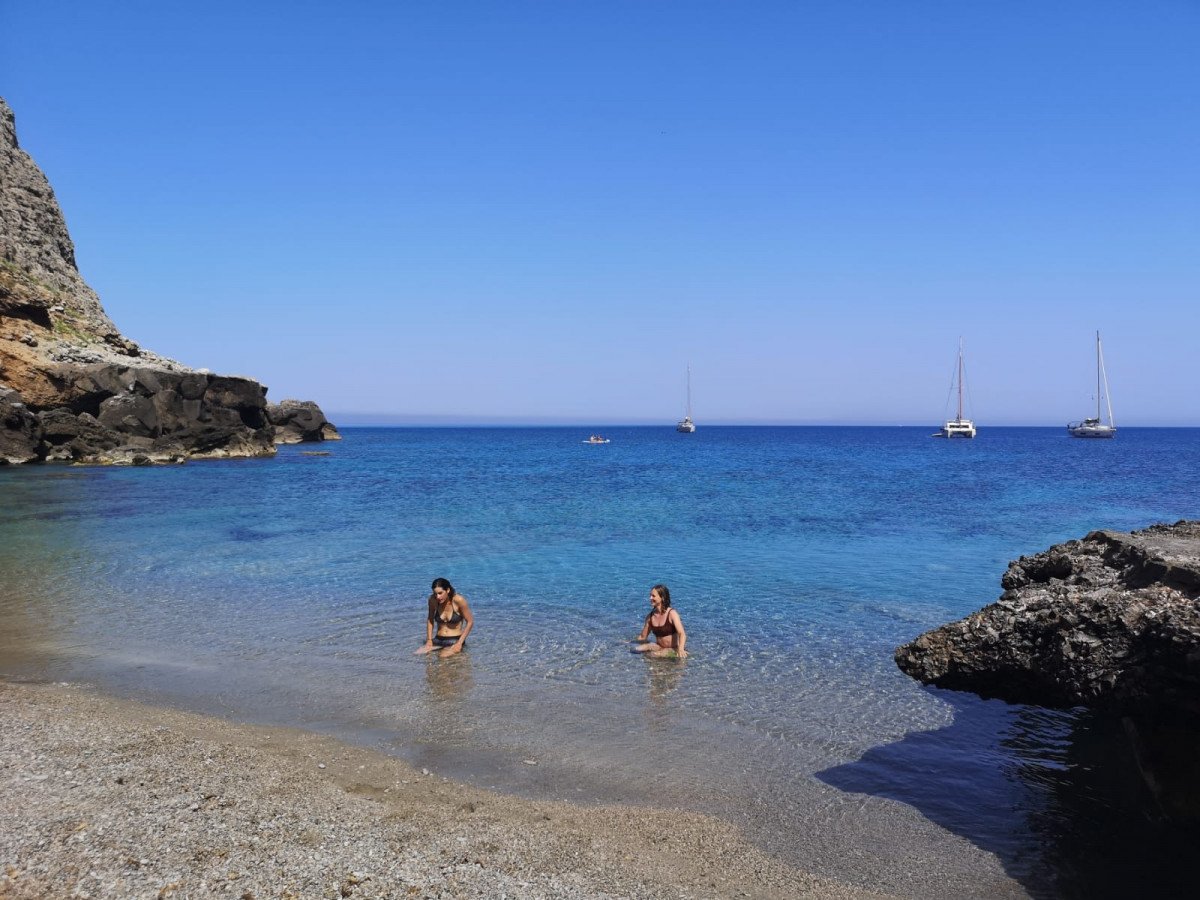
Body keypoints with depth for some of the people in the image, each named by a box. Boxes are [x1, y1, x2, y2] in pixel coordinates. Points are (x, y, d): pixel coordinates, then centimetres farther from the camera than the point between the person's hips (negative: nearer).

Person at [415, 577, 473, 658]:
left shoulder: (458, 600, -17)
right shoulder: (433, 600, -7)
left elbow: (470, 622, -8)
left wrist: (460, 643, -13)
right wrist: (429, 640, 2)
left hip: (455, 640, -3)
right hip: (438, 640, 3)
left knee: (443, 656, -31)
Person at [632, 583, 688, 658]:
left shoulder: (671, 614, -13)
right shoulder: (650, 617, 2)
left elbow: (682, 634, -26)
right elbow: (642, 637, 15)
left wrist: (680, 649, -43)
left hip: (673, 649, -5)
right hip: (659, 647, 5)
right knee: (636, 649, -18)